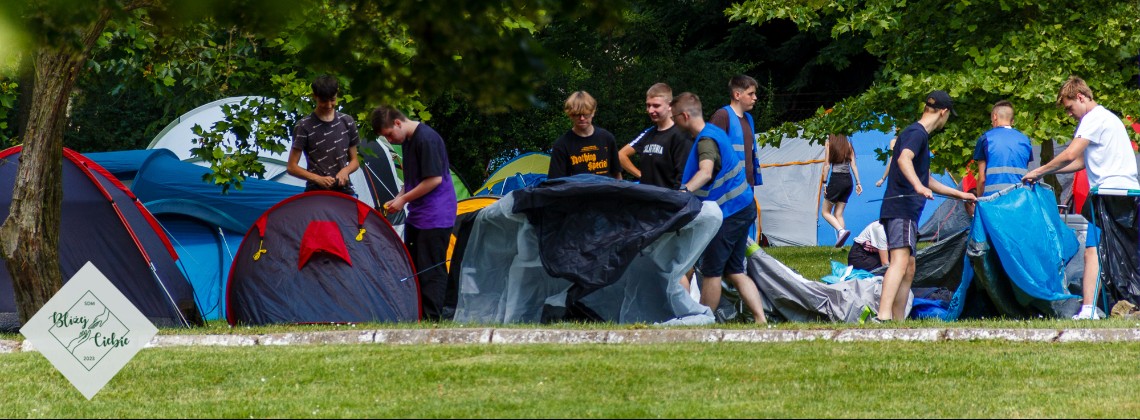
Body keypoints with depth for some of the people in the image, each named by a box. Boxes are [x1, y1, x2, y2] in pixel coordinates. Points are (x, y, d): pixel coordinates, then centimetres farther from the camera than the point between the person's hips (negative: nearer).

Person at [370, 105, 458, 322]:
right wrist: (398, 199, 6)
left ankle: (431, 319, -7)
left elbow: (434, 179, -21)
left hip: (435, 216, -10)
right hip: (417, 215, 10)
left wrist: (403, 200, -14)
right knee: (412, 267, 11)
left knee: (431, 270, -8)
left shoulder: (427, 139, -18)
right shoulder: (408, 140, 12)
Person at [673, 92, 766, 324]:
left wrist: (685, 190, -56)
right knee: (735, 271, 10)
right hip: (742, 209, 10)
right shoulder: (713, 132, 12)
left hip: (727, 213, -10)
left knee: (711, 271, -1)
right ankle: (761, 321, 2)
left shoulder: (706, 141, -20)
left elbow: (705, 172, -40)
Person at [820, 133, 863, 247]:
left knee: (826, 212, 3)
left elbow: (826, 165, -5)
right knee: (838, 213, 11)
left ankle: (841, 230, -20)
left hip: (836, 179, -5)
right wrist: (858, 183, 7)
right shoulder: (848, 145, 9)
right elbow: (853, 165, 6)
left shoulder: (829, 145, -2)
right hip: (848, 180, 5)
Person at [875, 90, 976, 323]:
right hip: (901, 207, -11)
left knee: (908, 270, 15)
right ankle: (883, 317, -39)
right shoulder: (916, 133, -6)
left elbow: (927, 180, 37)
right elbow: (904, 159, -29)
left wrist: (960, 194, 42)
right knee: (900, 260, -25)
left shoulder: (919, 134, 26)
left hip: (908, 211, 11)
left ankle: (898, 321, 17)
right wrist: (918, 186, -44)